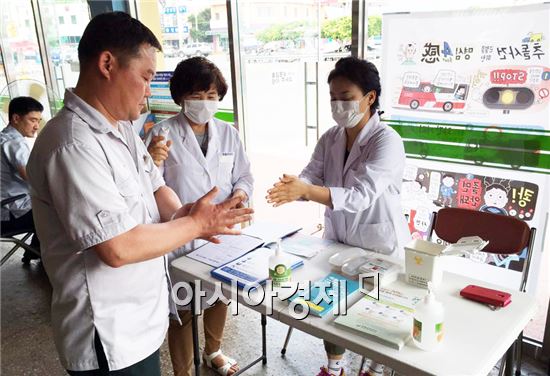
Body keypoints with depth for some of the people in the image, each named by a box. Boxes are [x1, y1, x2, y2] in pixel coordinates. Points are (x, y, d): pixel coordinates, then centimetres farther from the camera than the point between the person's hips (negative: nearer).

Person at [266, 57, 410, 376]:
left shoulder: (387, 141, -22)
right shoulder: (330, 138, 0)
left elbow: (361, 196, -33)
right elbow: (311, 176, -11)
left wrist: (306, 191, -45)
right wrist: (292, 188, -35)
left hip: (378, 245, -6)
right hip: (337, 238, 6)